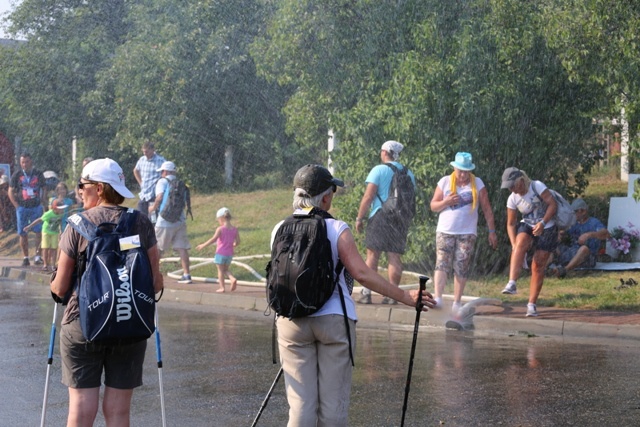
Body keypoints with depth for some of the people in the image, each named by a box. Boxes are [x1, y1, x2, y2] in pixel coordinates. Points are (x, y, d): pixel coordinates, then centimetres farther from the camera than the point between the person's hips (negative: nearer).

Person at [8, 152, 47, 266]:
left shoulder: (38, 174, 3)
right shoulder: (17, 175, 2)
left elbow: (44, 189, 12)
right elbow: (11, 191, 7)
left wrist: (43, 204, 0)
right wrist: (17, 205, -2)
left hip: (36, 207, 0)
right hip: (22, 208, 1)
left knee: (39, 232, -7)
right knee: (23, 234, 3)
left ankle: (38, 256, -3)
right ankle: (25, 258, 10)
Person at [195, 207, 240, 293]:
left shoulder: (220, 229, -13)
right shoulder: (235, 230, 1)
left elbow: (213, 239, -21)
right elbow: (237, 242, 1)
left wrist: (203, 245, -16)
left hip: (220, 253, -5)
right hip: (230, 254, 5)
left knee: (220, 270, 7)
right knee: (225, 269, 20)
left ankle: (222, 287, 6)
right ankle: (233, 279, -5)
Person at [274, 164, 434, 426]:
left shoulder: (279, 230, 5)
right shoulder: (337, 229, -5)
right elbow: (361, 273, -13)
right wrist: (404, 296, -8)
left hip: (292, 322, 3)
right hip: (334, 320, -3)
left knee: (301, 401, 4)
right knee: (334, 400, 6)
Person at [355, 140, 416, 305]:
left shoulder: (379, 170, -4)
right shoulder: (408, 173, 12)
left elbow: (368, 196, -9)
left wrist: (359, 218, -5)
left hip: (380, 216, -5)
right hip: (402, 218, 5)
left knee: (372, 255, -1)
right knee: (395, 257, 4)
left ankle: (366, 293, -3)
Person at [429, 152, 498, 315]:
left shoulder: (477, 184, 3)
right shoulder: (445, 182, 4)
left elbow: (487, 209, 6)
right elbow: (433, 206, 7)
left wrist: (492, 231, 3)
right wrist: (446, 202, -13)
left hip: (467, 233, 0)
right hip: (445, 232, 0)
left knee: (461, 268, 0)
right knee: (442, 264, -12)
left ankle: (457, 303, 4)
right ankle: (437, 297, -19)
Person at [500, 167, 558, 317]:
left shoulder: (537, 187, -17)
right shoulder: (512, 199, -5)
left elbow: (553, 205, -19)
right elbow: (511, 224, 0)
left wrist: (542, 223, -31)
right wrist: (513, 244, -13)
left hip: (547, 230, -2)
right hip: (527, 227, 2)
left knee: (538, 267, -5)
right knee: (521, 244, -33)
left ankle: (532, 304, 4)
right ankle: (512, 284, -45)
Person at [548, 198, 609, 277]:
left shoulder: (594, 222, 1)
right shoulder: (575, 224, 20)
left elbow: (606, 234, -18)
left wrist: (589, 234, -35)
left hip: (587, 257, -7)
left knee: (584, 248, -38)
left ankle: (565, 269, -59)